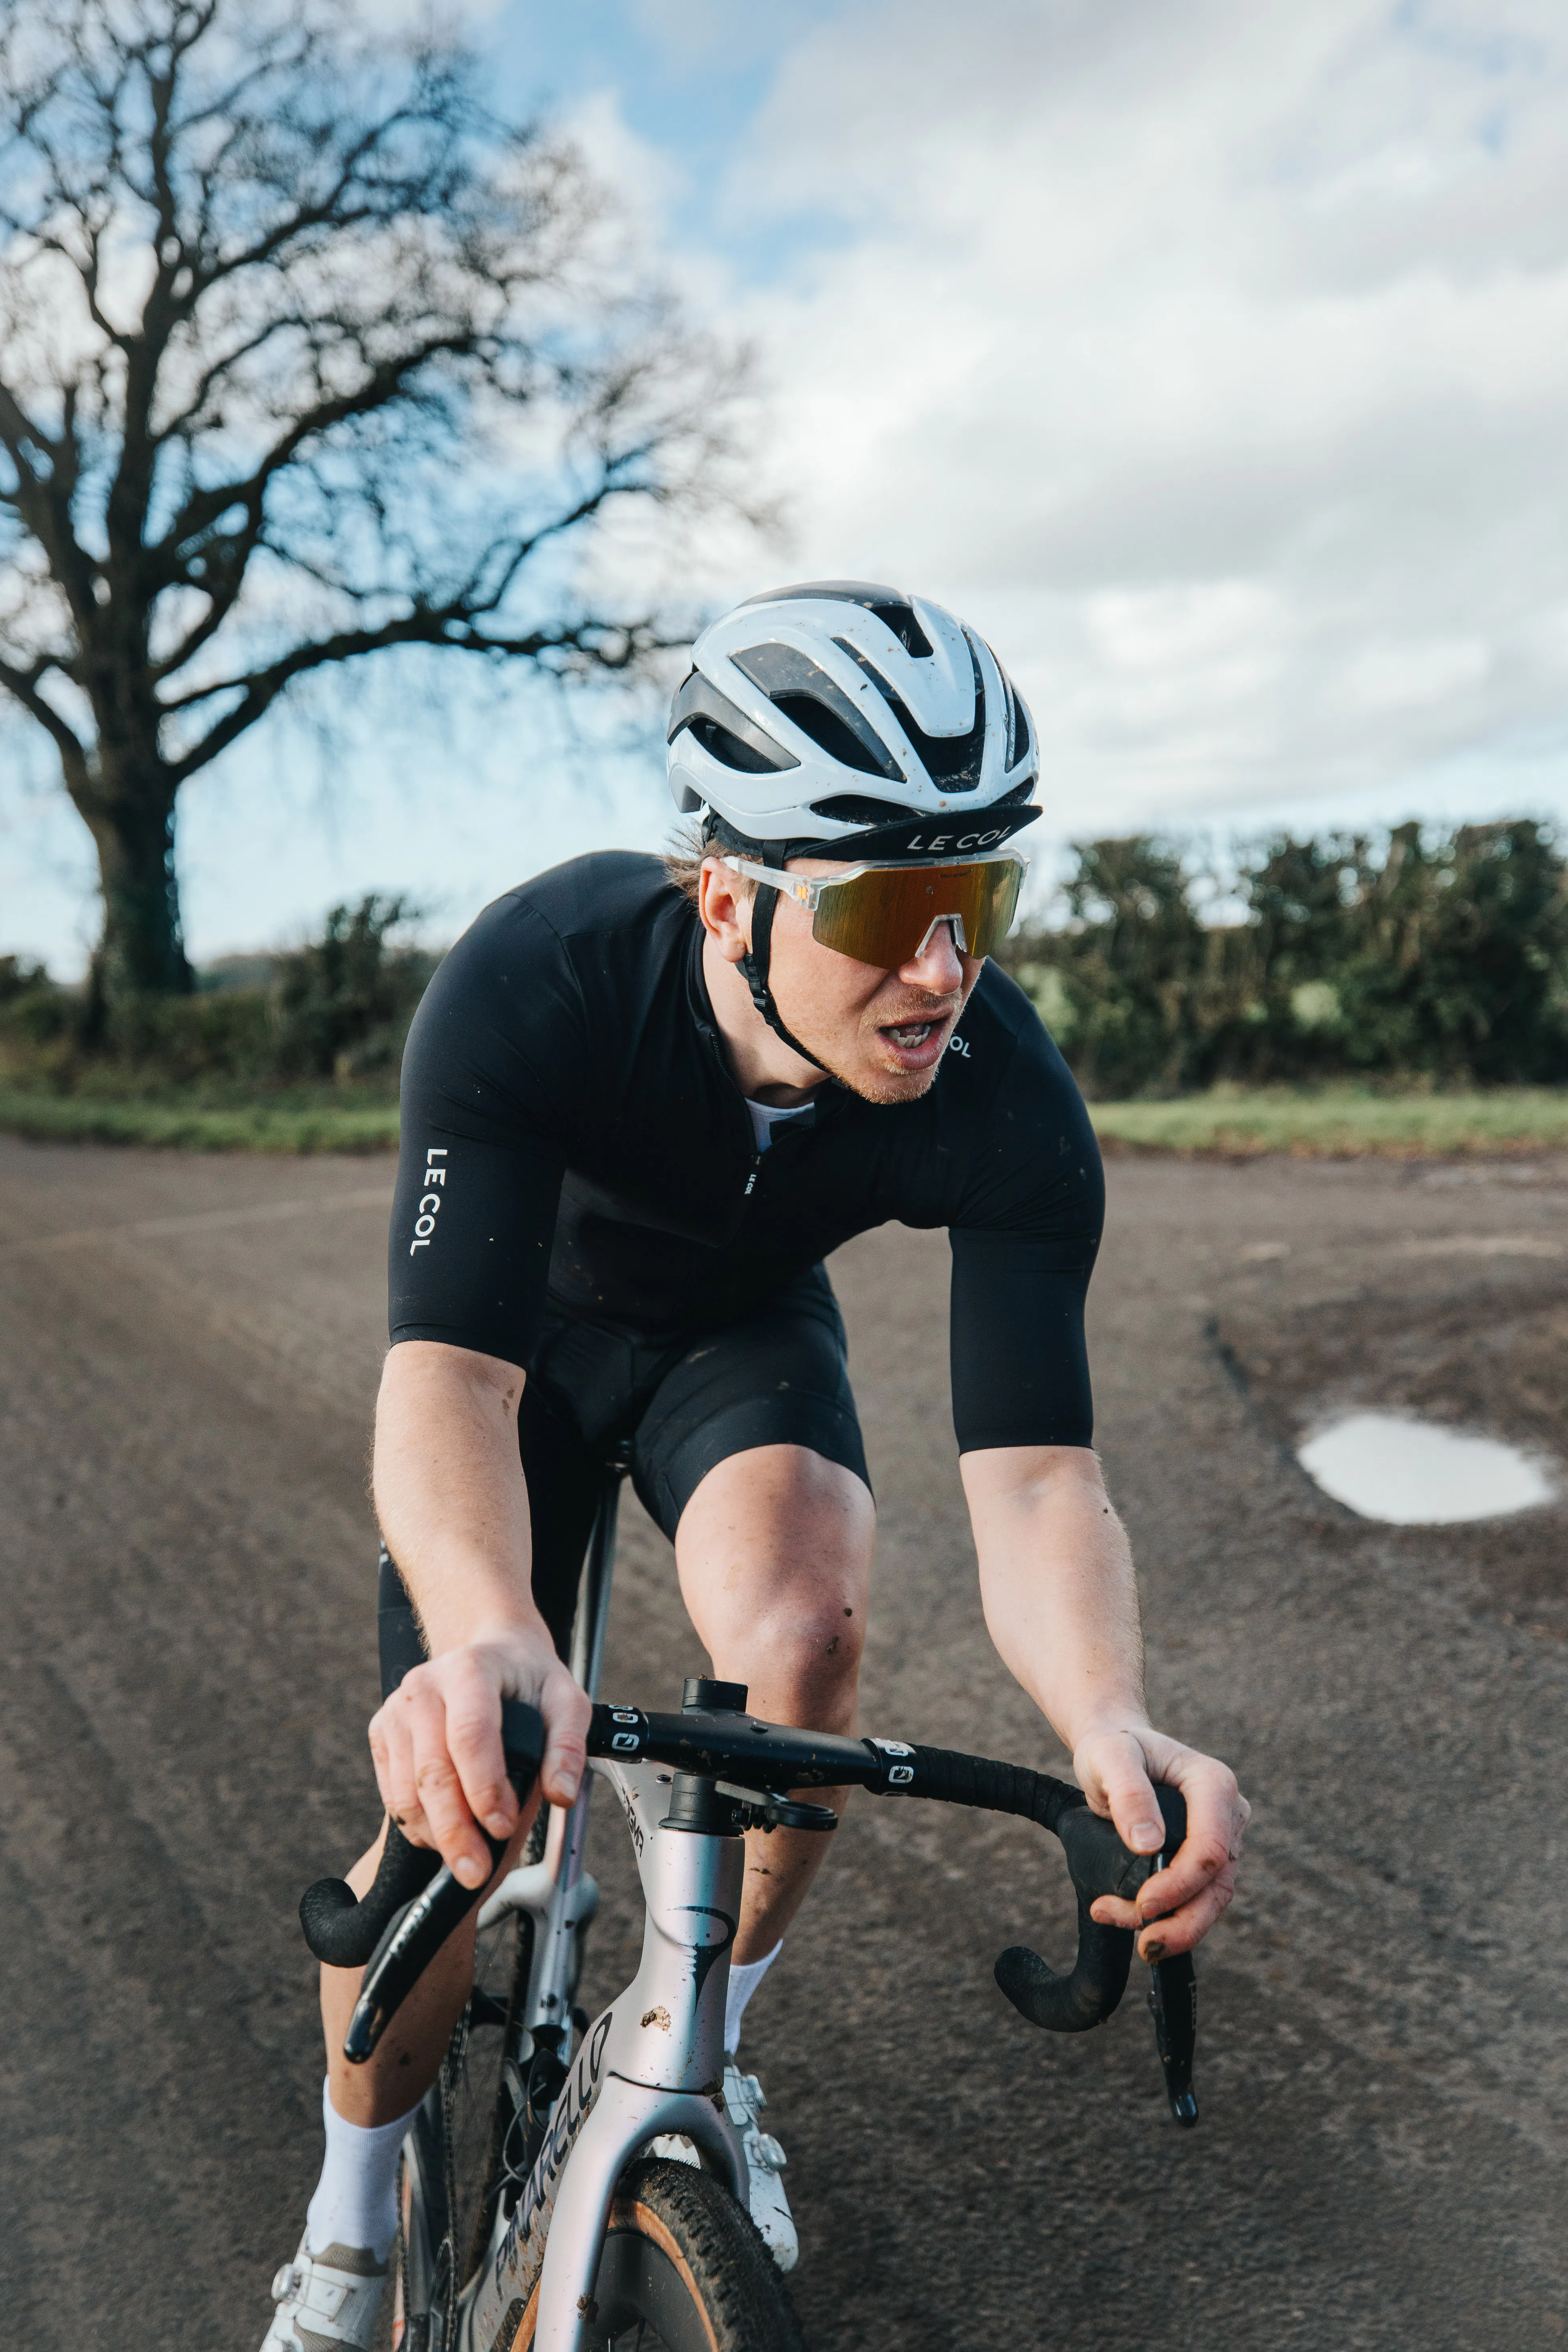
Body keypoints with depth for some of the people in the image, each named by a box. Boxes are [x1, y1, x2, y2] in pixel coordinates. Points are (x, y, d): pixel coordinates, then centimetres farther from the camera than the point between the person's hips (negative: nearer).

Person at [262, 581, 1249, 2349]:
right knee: (452, 1819, -8)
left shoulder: (1009, 1106, -32)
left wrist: (1111, 1721, -56)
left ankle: (703, 2044, 2)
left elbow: (1032, 1472, -35)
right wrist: (485, 1642, -66)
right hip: (532, 1329, -1)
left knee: (806, 1622, -30)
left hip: (742, 1330, 1)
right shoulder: (535, 984, -38)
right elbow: (446, 1377, -45)